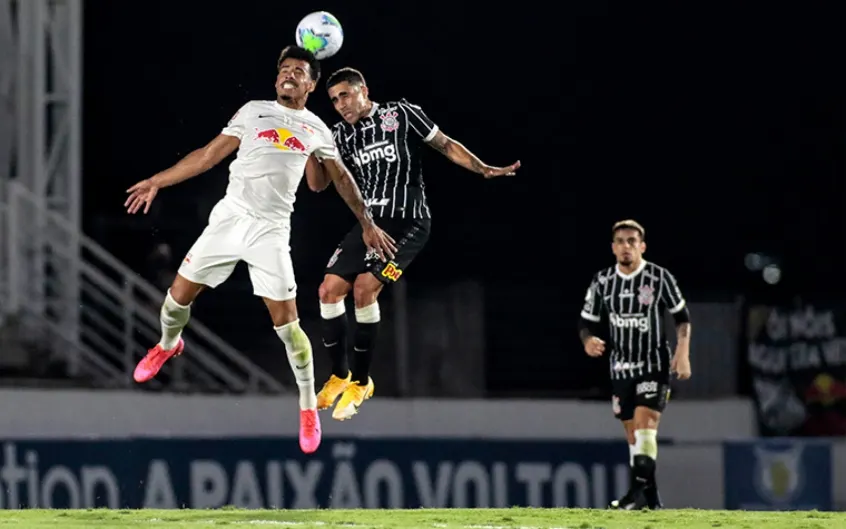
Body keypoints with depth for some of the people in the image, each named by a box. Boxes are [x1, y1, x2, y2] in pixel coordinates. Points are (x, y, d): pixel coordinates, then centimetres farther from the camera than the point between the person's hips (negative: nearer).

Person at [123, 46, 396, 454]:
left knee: (286, 322, -8)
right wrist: (158, 182, 9)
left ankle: (308, 408, 5)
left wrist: (367, 224, 22)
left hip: (271, 231, -1)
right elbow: (209, 155, 12)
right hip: (229, 218, 1)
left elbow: (341, 179, 23)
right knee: (179, 295, 3)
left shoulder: (317, 131, 10)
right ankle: (168, 345, 38)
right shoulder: (254, 111, 10)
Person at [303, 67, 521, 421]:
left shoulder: (402, 114, -4)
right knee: (329, 290, -3)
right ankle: (340, 375, 13)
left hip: (408, 222, -6)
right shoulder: (341, 135, 10)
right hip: (371, 220, 6)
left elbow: (446, 145, 1)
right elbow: (319, 182, 7)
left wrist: (484, 169, -10)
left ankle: (360, 381, -9)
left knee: (364, 287, -21)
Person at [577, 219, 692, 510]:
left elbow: (682, 316, 3)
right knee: (633, 435, 6)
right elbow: (586, 321, 8)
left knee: (645, 424, -19)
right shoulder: (602, 281, 2)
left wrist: (682, 353, -8)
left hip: (655, 365, -4)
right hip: (621, 368, 4)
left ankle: (638, 492, -26)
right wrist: (588, 340, -14)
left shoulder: (660, 278, -6)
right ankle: (652, 498, 13)